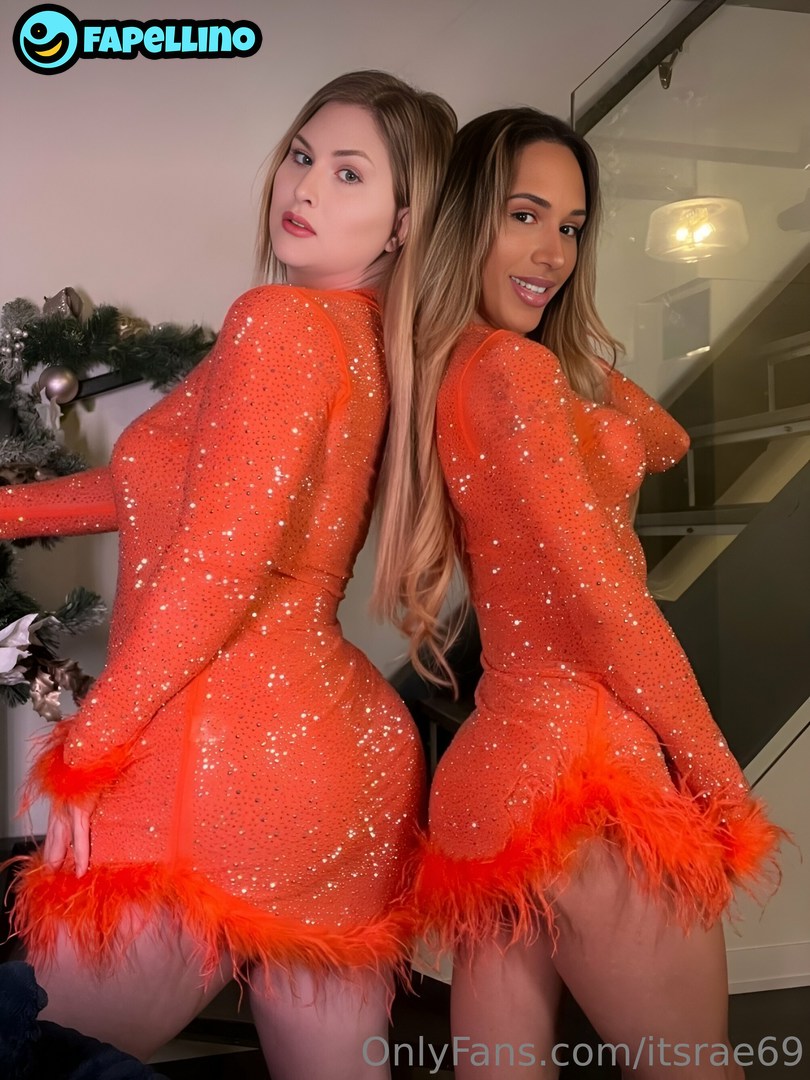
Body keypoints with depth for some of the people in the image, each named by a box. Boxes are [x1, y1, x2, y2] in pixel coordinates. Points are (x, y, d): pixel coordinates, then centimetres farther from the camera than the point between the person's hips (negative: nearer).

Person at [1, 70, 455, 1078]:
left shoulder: (280, 320, -12)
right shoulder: (370, 342, 13)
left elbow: (216, 565, -21)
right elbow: (159, 479, 22)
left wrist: (85, 749, -9)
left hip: (220, 759, -8)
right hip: (349, 750, 8)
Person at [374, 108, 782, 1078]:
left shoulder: (440, 374, 14)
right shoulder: (515, 367, -11)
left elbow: (661, 441, 21)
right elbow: (604, 598, -15)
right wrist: (719, 774, -5)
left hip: (490, 775, 8)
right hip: (583, 773, -8)